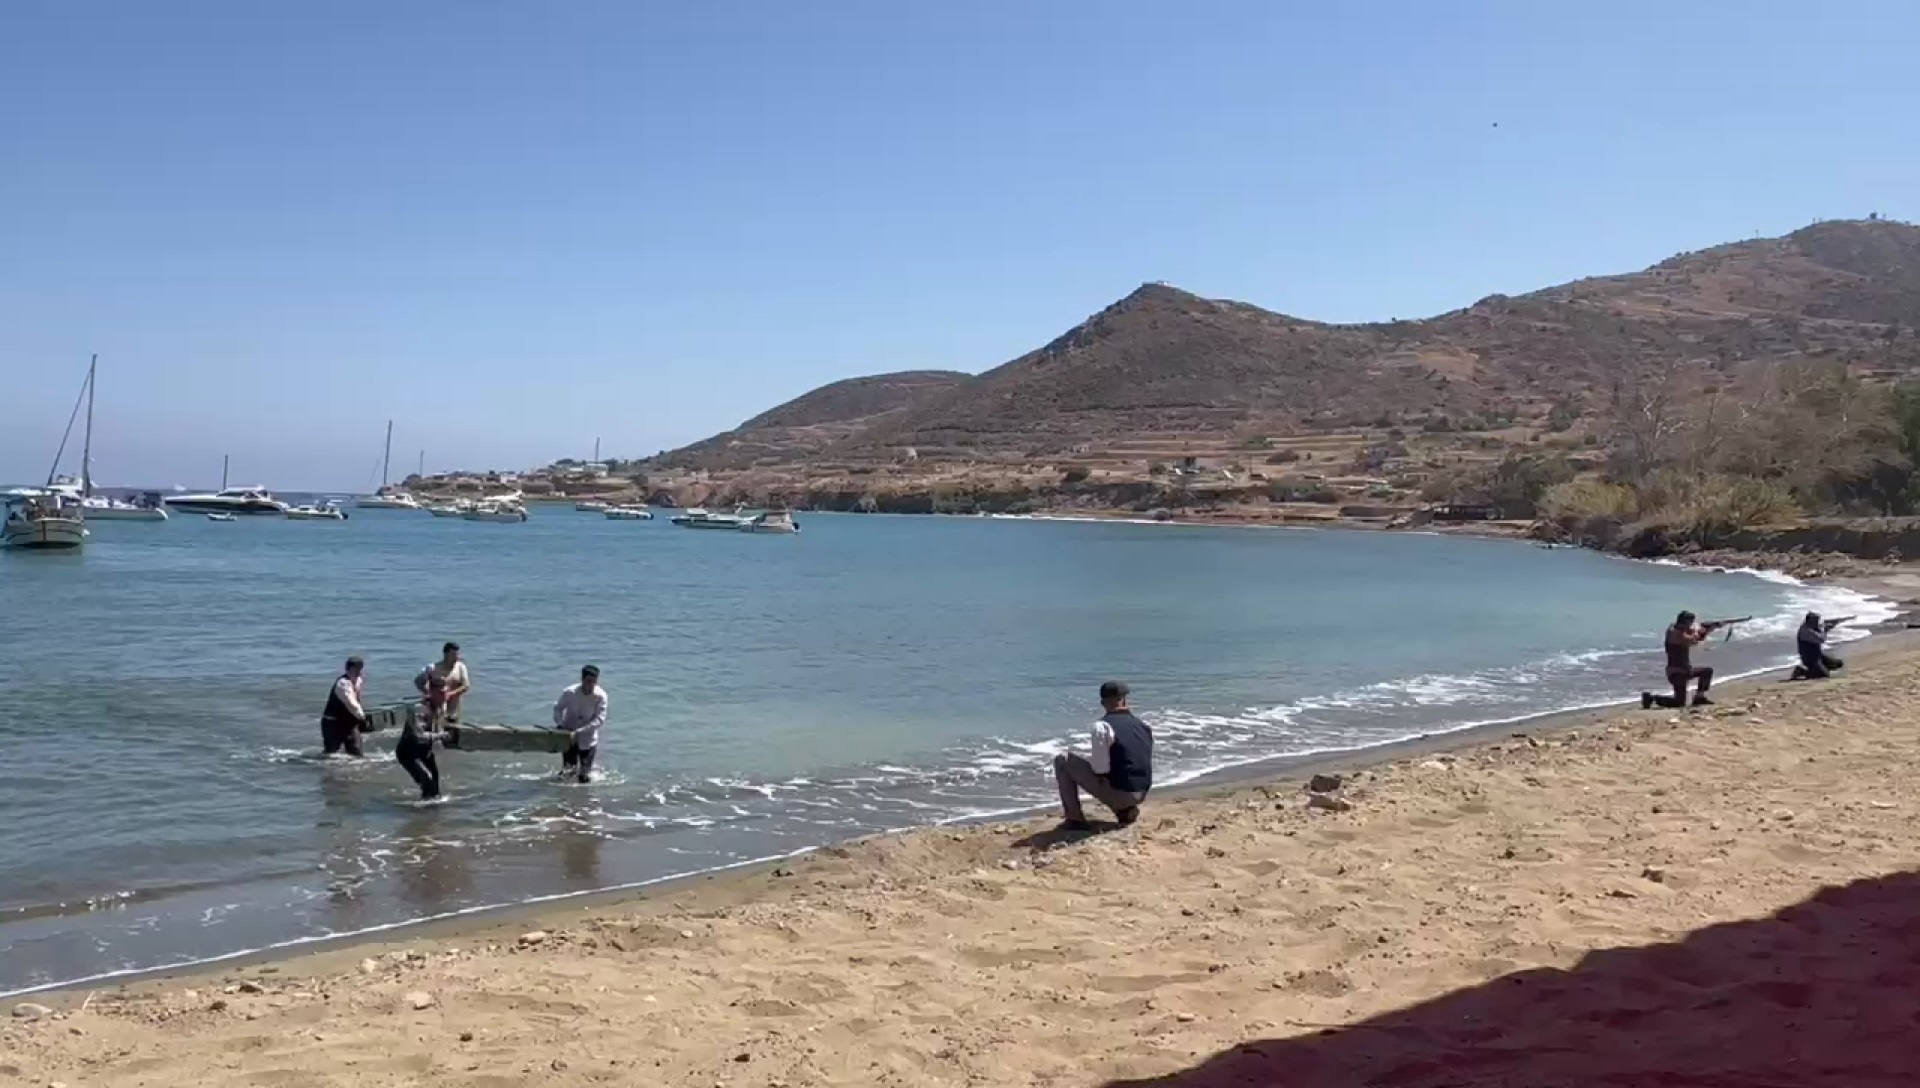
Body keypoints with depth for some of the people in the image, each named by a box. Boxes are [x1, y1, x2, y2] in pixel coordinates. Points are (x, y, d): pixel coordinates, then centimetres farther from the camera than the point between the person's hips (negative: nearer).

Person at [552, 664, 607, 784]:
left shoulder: (601, 696, -21)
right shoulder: (570, 692, -19)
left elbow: (600, 719, -21)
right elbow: (558, 707, -2)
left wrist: (579, 732, -30)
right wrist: (559, 725, -17)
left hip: (587, 739, 0)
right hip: (568, 735, 0)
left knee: (585, 778, 2)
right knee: (568, 770, 0)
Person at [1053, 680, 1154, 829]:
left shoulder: (1102, 726, -14)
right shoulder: (1144, 726, 6)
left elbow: (1100, 768, -19)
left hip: (1118, 792, -6)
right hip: (1142, 793, 6)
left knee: (1062, 761, 7)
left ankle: (1075, 818, 6)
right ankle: (1126, 809, 16)